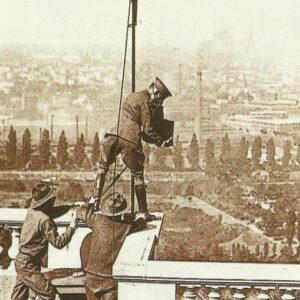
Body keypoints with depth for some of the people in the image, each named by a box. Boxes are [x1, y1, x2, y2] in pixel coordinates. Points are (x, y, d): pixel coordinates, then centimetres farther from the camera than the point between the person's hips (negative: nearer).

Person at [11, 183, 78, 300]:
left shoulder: (33, 209, 0)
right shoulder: (45, 220, -24)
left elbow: (53, 212, 17)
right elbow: (58, 242, -23)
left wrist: (71, 205, 7)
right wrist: (72, 227, -18)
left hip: (21, 260, 9)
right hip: (28, 265, -9)